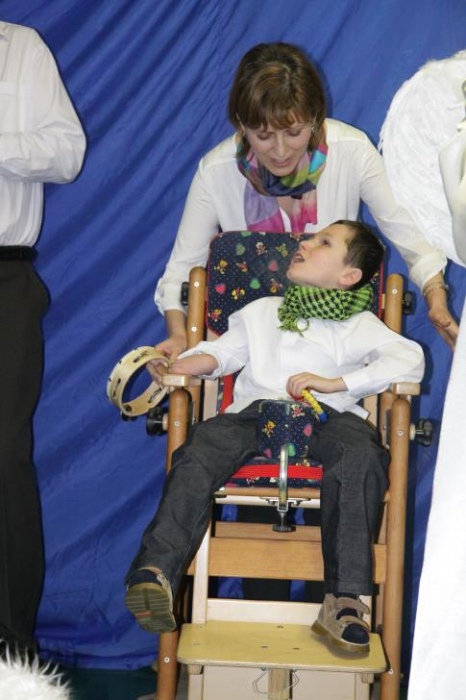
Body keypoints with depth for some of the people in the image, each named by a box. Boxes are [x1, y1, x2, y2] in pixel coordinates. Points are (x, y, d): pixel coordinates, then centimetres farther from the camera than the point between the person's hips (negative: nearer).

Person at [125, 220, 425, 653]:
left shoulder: (359, 325, 21)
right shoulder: (261, 312, 34)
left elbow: (409, 359, 4)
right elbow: (220, 353, 24)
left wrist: (334, 383, -7)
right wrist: (168, 371, 2)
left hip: (327, 412, -2)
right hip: (256, 408, 2)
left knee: (360, 455, -36)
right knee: (202, 447, -31)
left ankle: (345, 599, -36)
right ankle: (156, 571, -42)